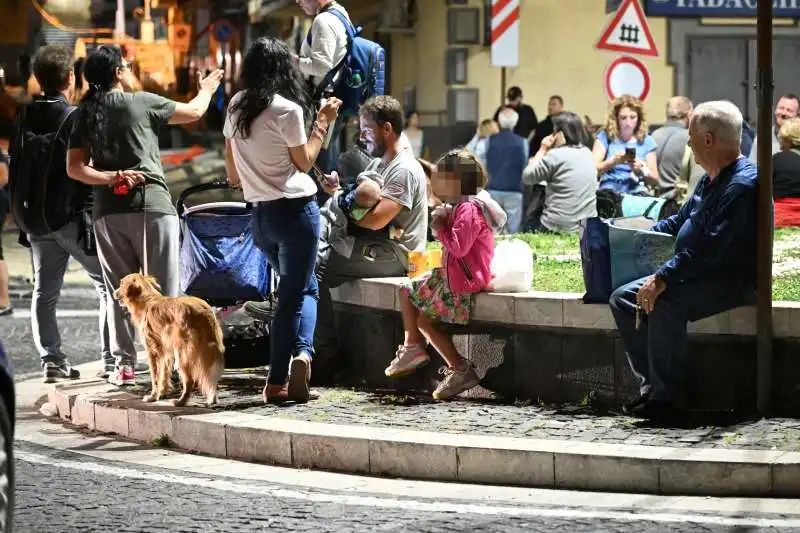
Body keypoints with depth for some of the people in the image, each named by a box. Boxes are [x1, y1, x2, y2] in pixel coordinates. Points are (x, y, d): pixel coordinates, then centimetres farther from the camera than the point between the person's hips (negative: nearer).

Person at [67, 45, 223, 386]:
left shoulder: (85, 114, 9)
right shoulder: (142, 103, -2)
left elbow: (75, 168, 1)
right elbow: (194, 112, 10)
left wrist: (111, 177, -7)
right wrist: (206, 89, 29)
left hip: (107, 211, 4)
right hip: (150, 205, -4)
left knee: (118, 290, 8)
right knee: (163, 290, -1)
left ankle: (123, 364, 5)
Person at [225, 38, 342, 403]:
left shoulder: (236, 108, 7)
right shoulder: (286, 110, -12)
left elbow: (232, 173, 14)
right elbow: (304, 162, -4)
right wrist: (323, 122, 2)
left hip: (260, 215, 6)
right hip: (294, 211, -6)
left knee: (305, 288, 15)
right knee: (295, 293, 1)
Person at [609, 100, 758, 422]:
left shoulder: (743, 184, -18)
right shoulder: (710, 181, 15)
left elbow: (710, 247, -27)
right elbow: (680, 222, 30)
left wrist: (664, 278, -30)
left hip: (733, 281, -11)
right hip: (697, 275, 11)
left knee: (665, 305, -33)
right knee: (623, 299, 2)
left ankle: (668, 397, -27)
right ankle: (653, 384, -5)